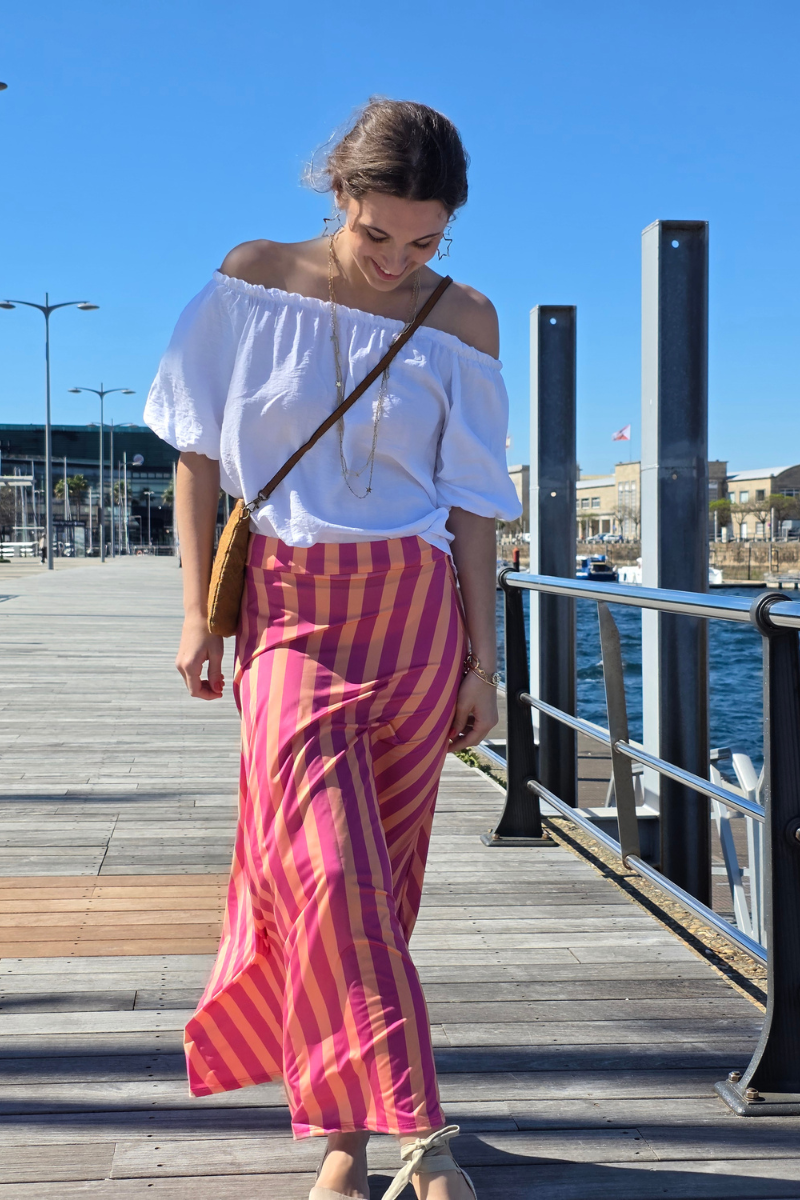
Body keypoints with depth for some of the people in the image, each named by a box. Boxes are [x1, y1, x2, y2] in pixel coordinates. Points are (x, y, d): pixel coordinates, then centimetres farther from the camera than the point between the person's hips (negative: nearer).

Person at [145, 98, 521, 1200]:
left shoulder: (463, 322, 3)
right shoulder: (254, 281, 2)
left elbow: (474, 501, 5)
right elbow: (200, 450, 4)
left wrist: (483, 658, 2)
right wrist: (199, 609, -1)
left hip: (415, 611, 1)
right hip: (285, 601, -1)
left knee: (375, 869, 4)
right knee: (325, 861, -14)